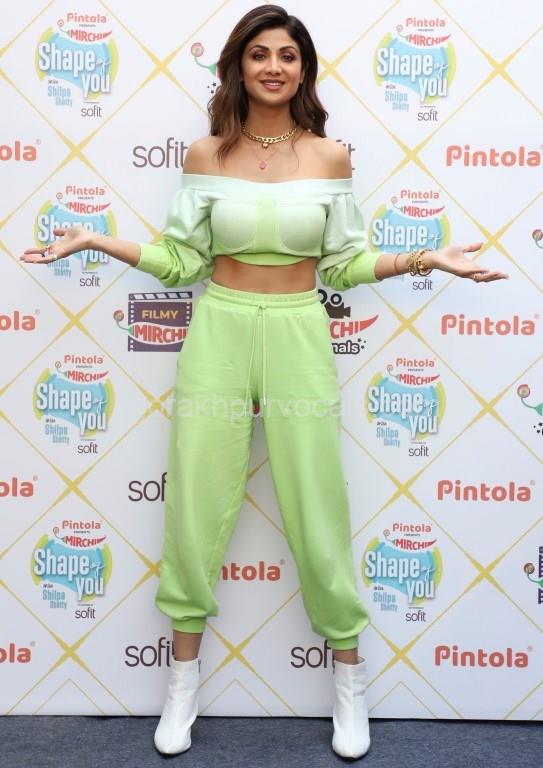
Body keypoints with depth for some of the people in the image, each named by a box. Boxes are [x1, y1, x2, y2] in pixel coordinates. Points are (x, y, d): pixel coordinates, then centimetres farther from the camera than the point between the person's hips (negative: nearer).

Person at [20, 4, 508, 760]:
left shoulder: (330, 156, 3)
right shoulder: (205, 155, 3)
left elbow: (344, 264, 7)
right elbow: (182, 260, 6)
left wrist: (428, 259, -2)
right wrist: (95, 242, 0)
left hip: (299, 339, 0)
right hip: (218, 336, 1)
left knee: (317, 510, 5)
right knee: (196, 507, 5)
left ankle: (350, 674, 27)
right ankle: (185, 675, 27)